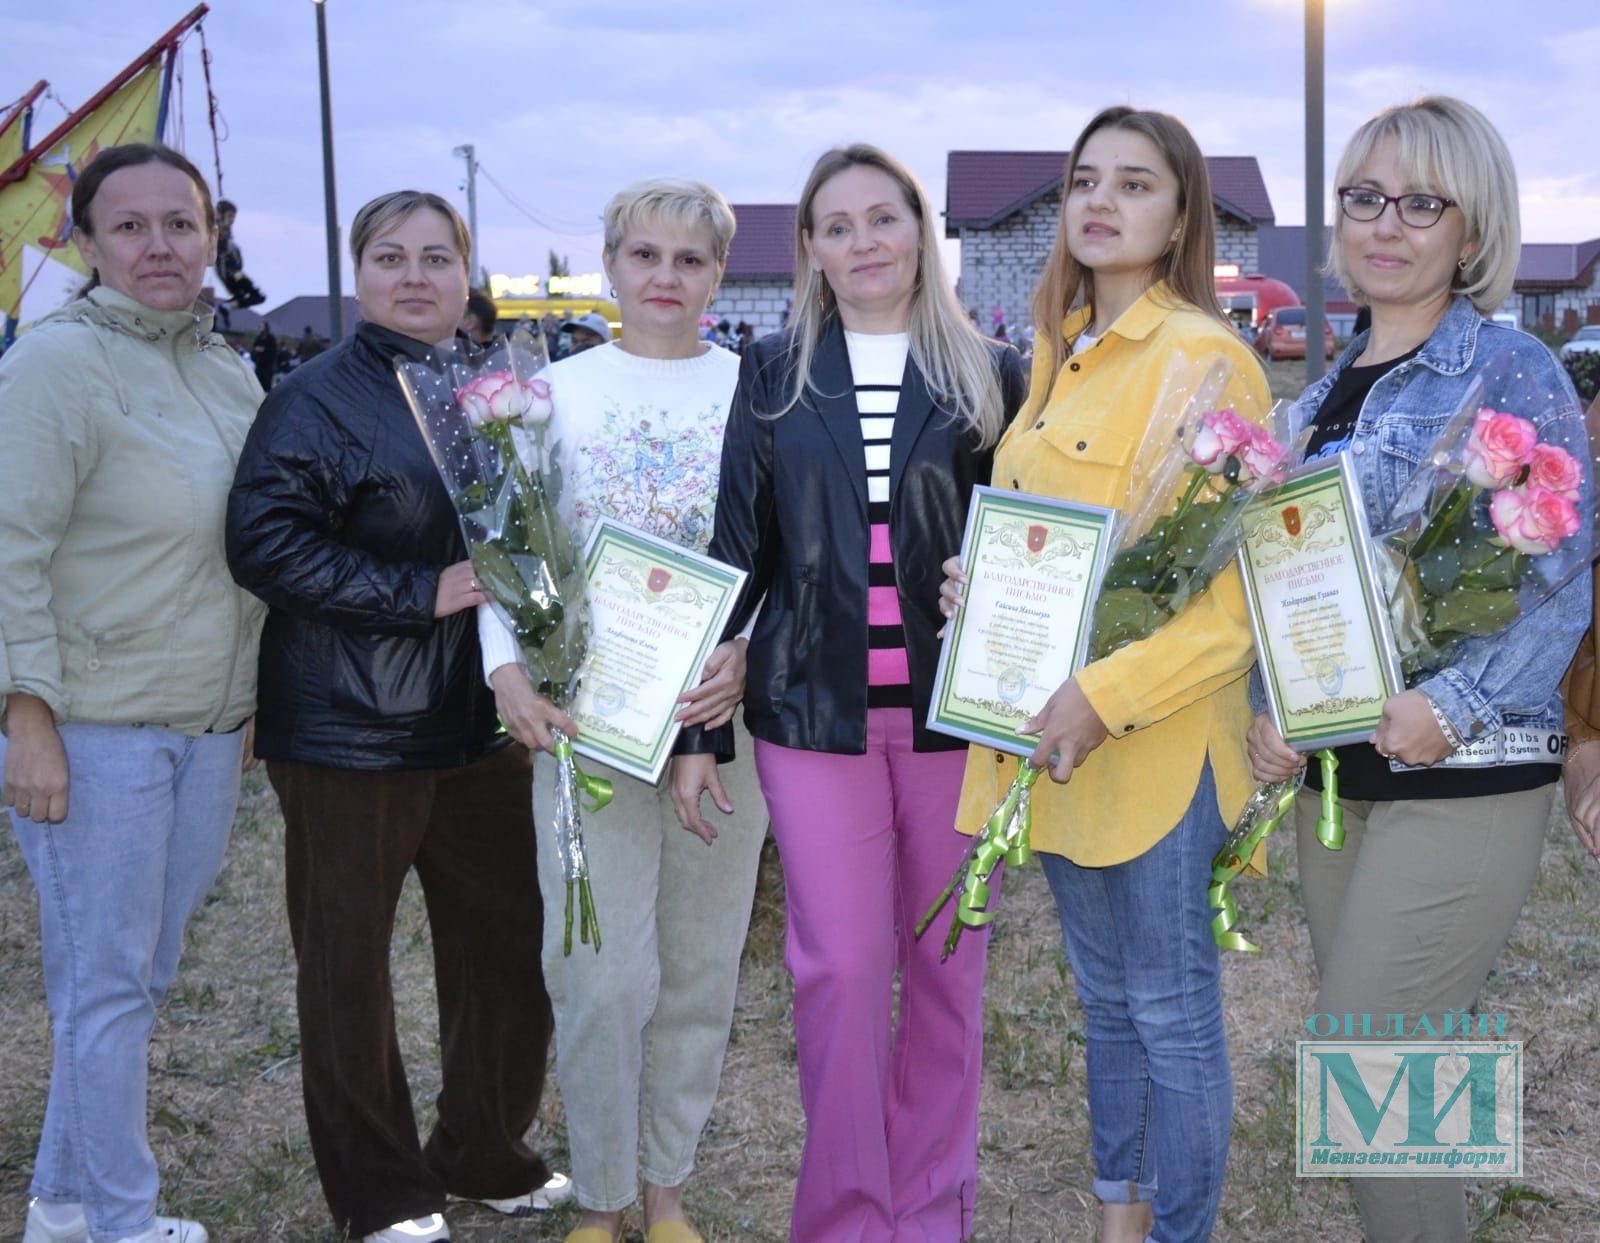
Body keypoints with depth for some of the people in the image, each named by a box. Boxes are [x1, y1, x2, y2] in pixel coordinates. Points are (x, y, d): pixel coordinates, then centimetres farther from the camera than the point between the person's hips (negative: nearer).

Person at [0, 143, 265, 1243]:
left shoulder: (232, 373, 11)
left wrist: (246, 706, 20)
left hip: (209, 727, 8)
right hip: (91, 732, -7)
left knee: (141, 974, 15)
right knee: (108, 980, 1)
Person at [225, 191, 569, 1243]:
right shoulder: (318, 399, -8)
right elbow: (266, 540, -18)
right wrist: (419, 595, -21)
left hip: (480, 722, 6)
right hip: (350, 731, -5)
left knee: (508, 948, 12)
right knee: (349, 966, 6)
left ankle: (487, 1158, 31)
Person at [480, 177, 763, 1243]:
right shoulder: (557, 390, 4)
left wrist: (750, 653, -16)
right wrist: (509, 674, -11)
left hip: (725, 711, 1)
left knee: (701, 970, 10)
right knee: (604, 975, -3)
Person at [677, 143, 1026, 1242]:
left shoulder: (990, 375, 5)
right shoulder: (774, 372, 6)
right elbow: (737, 547, 5)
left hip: (955, 711, 1)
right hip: (815, 711, 0)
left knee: (946, 967, 8)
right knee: (839, 972, 0)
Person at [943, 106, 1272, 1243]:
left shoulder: (1205, 357, -14)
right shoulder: (1061, 350, 10)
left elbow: (1245, 588, -19)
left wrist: (1106, 698, -24)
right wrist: (980, 579, 3)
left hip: (1154, 739, -8)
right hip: (1053, 729, 8)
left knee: (1171, 1014, 5)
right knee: (1104, 997, 20)